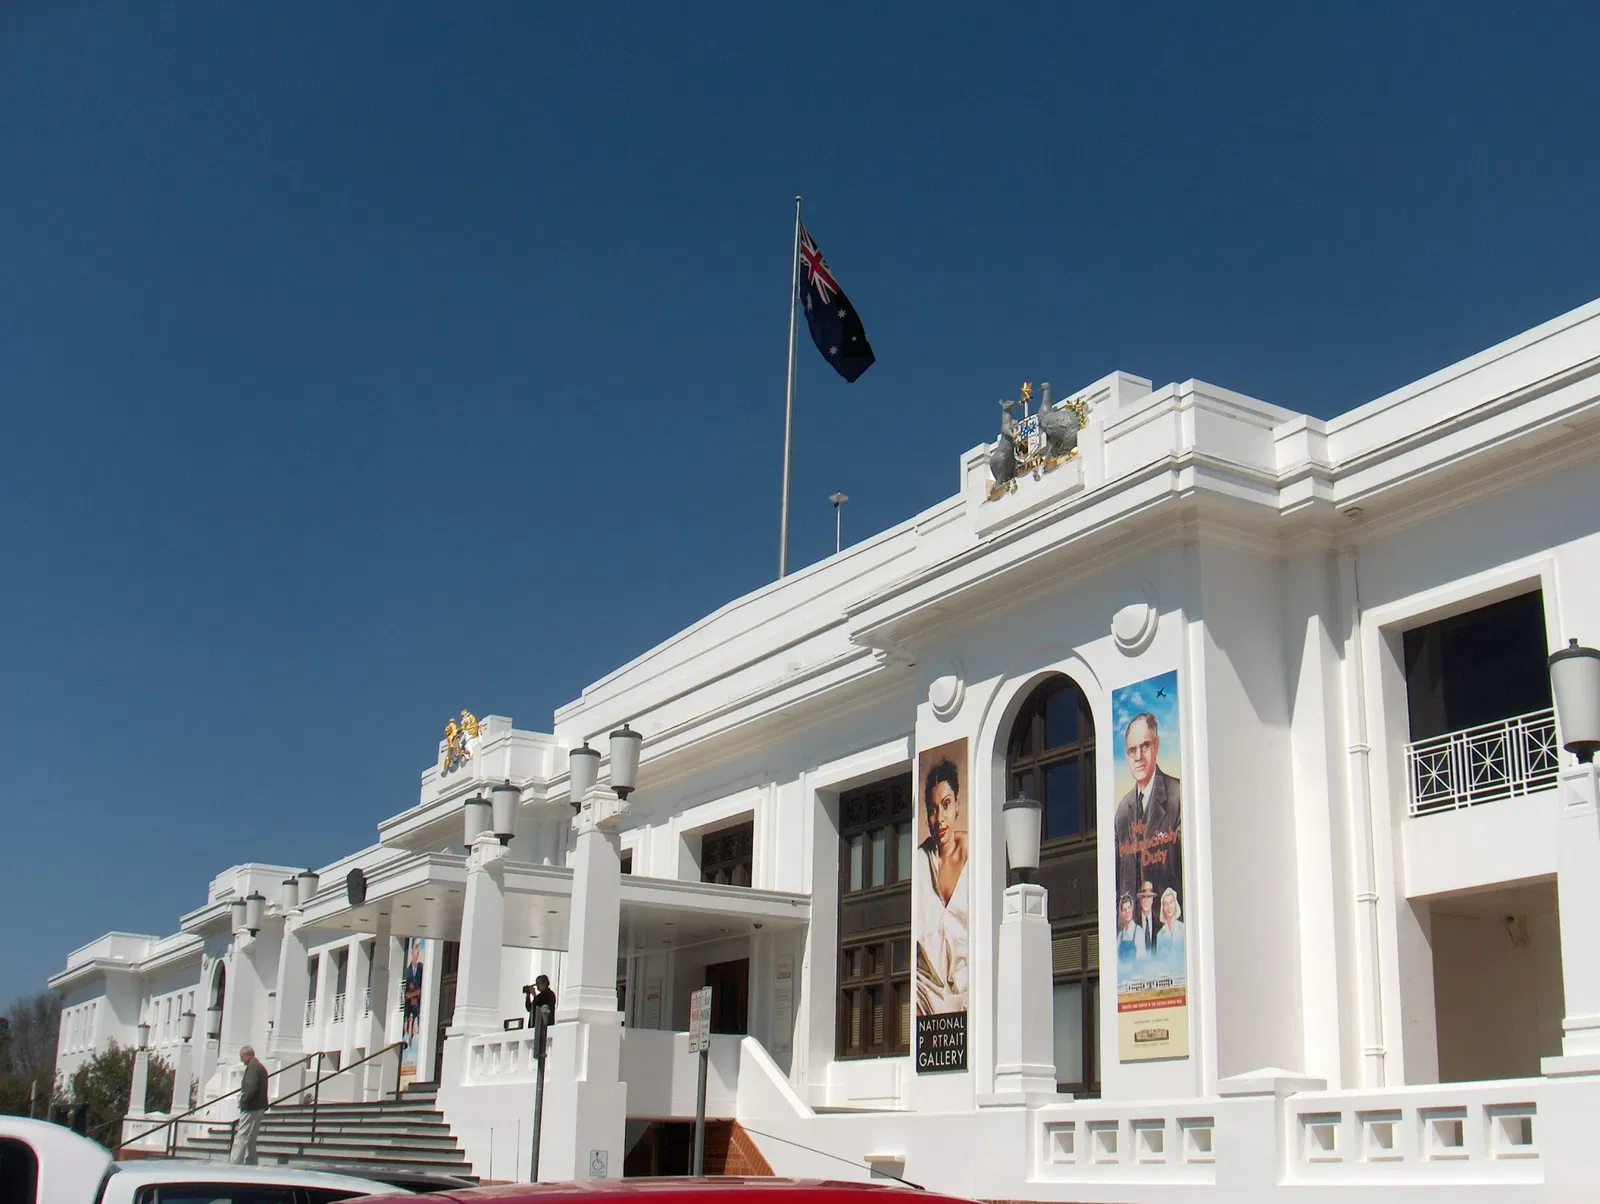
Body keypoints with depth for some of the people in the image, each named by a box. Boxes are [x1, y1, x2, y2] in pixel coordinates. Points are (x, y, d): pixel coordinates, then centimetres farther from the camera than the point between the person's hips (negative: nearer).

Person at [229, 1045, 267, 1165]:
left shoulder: (252, 1068, -13)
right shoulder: (260, 1067, 18)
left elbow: (250, 1088, -24)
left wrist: (243, 1101, -15)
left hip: (251, 1109, -10)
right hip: (259, 1107, 10)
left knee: (241, 1138, -11)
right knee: (250, 1140, 16)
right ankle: (251, 1165, 19)